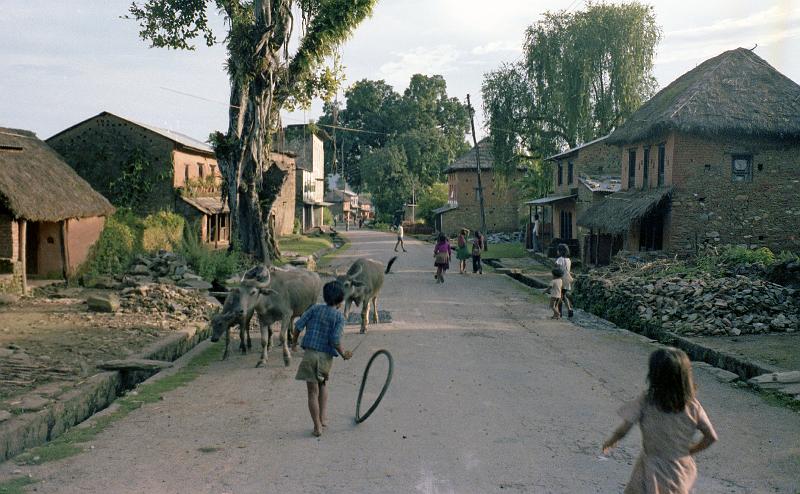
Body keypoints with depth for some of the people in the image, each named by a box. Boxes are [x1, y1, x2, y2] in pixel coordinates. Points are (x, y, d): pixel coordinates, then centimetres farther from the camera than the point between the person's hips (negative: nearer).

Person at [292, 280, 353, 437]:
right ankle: (323, 417, 24)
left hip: (309, 354, 1)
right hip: (326, 356, -1)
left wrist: (294, 343, 14)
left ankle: (317, 427, 11)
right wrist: (343, 354, 1)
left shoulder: (315, 309, 3)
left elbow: (298, 325, -1)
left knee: (313, 392, 7)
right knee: (323, 385, 27)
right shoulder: (339, 317, -5)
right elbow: (335, 340, -15)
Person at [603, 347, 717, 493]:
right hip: (682, 469, 3)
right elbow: (711, 437, -4)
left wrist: (609, 442, 4)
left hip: (653, 472, -3)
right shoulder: (692, 406, -11)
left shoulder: (645, 402, -19)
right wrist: (689, 451, 11)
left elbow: (622, 431, -17)